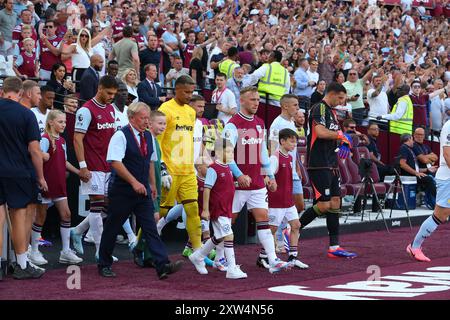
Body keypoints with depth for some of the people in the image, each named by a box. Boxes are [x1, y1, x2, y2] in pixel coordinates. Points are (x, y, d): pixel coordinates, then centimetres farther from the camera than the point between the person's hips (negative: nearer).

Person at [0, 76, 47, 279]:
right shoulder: (26, 114, -7)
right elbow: (34, 150, -8)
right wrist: (40, 177, 1)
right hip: (19, 172, -2)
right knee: (19, 218, 7)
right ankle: (22, 266, 13)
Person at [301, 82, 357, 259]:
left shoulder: (331, 111, 20)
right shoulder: (319, 108, -11)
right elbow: (320, 132, -25)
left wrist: (341, 141, 8)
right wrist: (340, 135, -12)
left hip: (330, 165, 10)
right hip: (318, 165, -10)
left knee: (335, 202, 7)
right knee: (324, 205, -12)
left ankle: (334, 247, 9)